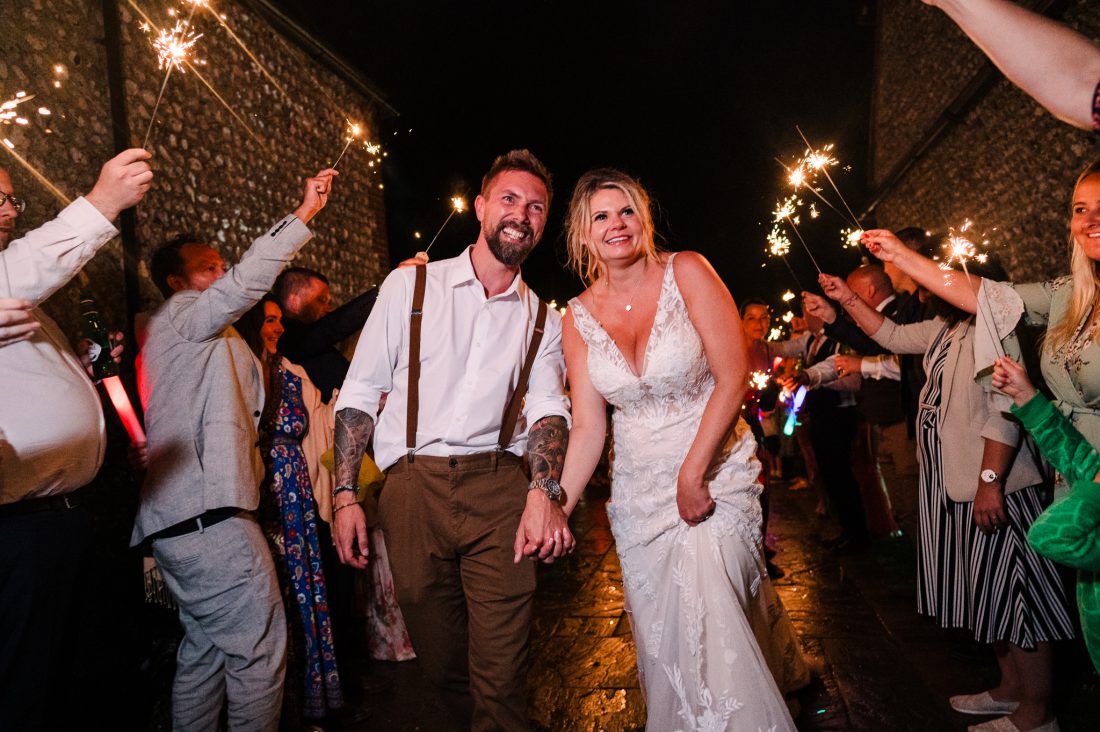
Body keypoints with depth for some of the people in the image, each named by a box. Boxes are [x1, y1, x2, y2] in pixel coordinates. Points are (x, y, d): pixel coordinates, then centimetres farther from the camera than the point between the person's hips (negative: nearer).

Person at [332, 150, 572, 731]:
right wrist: (345, 494, -2)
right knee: (438, 656, 14)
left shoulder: (543, 322, 12)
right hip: (413, 486, 0)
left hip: (500, 487, 1)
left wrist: (544, 493, -19)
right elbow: (358, 393, 4)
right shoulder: (409, 286, 5)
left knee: (502, 666, -2)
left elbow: (548, 409, 0)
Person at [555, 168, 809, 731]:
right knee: (659, 635, 13)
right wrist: (557, 506, -12)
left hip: (715, 473, -3)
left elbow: (733, 378, -13)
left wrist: (692, 474, -16)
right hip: (638, 488, 4)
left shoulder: (686, 272, -9)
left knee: (708, 617, -13)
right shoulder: (579, 315, 0)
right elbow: (588, 426, -1)